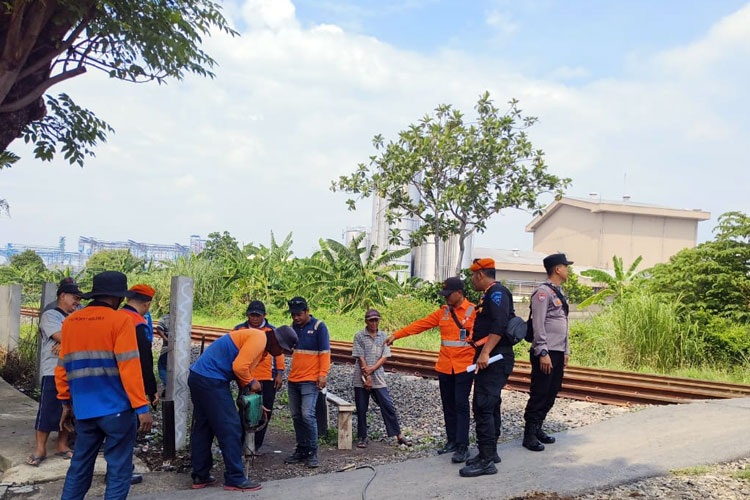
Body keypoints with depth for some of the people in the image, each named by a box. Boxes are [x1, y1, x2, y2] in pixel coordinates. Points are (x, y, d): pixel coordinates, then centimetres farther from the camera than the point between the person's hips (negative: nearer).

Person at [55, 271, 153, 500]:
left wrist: (66, 403, 22)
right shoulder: (120, 320, -10)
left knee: (79, 467, 17)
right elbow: (129, 367, -16)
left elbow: (62, 368, 13)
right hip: (116, 409, -6)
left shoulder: (70, 321, 8)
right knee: (119, 469, 4)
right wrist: (141, 406, -13)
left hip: (84, 410, 6)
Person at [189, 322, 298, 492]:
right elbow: (239, 367, -23)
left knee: (202, 427, 15)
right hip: (211, 381, -11)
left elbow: (243, 368, 22)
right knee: (230, 429, -4)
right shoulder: (259, 338, -13)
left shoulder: (260, 345, 18)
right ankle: (235, 479, 3)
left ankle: (200, 476, 24)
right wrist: (251, 383, -5)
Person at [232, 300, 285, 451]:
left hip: (268, 379, 1)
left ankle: (257, 443, 18)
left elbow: (279, 353, 7)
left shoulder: (272, 331, 4)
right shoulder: (239, 330, 4)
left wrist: (279, 373, 3)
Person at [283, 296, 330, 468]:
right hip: (293, 379, 6)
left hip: (310, 380, -6)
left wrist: (323, 374, -17)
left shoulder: (319, 326, -6)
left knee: (308, 415, -13)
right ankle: (301, 451, 19)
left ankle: (312, 453, -5)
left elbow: (325, 352, -9)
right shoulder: (293, 326, 11)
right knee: (297, 416, 9)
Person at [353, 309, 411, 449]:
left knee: (388, 407, 0)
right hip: (361, 379, -2)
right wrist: (367, 377, -12)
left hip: (378, 378, 2)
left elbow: (384, 357, 1)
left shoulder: (383, 336, 6)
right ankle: (363, 437, 17)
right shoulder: (359, 336, -2)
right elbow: (360, 358, -7)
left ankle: (399, 436, 7)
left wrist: (371, 369, -13)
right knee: (361, 410, 5)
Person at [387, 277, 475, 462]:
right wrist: (396, 335, 8)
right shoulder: (443, 312, 11)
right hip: (444, 367, 6)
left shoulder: (473, 311, -5)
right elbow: (421, 324, 11)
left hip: (464, 367, -6)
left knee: (461, 405, -8)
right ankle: (452, 441, 21)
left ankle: (463, 447, -6)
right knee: (448, 405, 11)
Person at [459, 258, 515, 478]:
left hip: (493, 359, -11)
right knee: (489, 406, 16)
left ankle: (486, 460, -10)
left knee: (484, 406, -12)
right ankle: (490, 452, 25)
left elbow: (499, 325, -25)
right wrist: (482, 353, 22)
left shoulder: (497, 293, -13)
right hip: (489, 359, 11)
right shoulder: (489, 295, 19)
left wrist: (485, 353, -29)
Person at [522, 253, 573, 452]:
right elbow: (538, 325, -18)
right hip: (546, 353, -9)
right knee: (539, 394, -5)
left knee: (551, 394, 12)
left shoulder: (559, 293, 18)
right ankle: (529, 435, 1)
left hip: (558, 353, 9)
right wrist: (543, 353, -21)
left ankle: (537, 429, 22)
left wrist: (566, 351, 19)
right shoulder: (543, 292, -12)